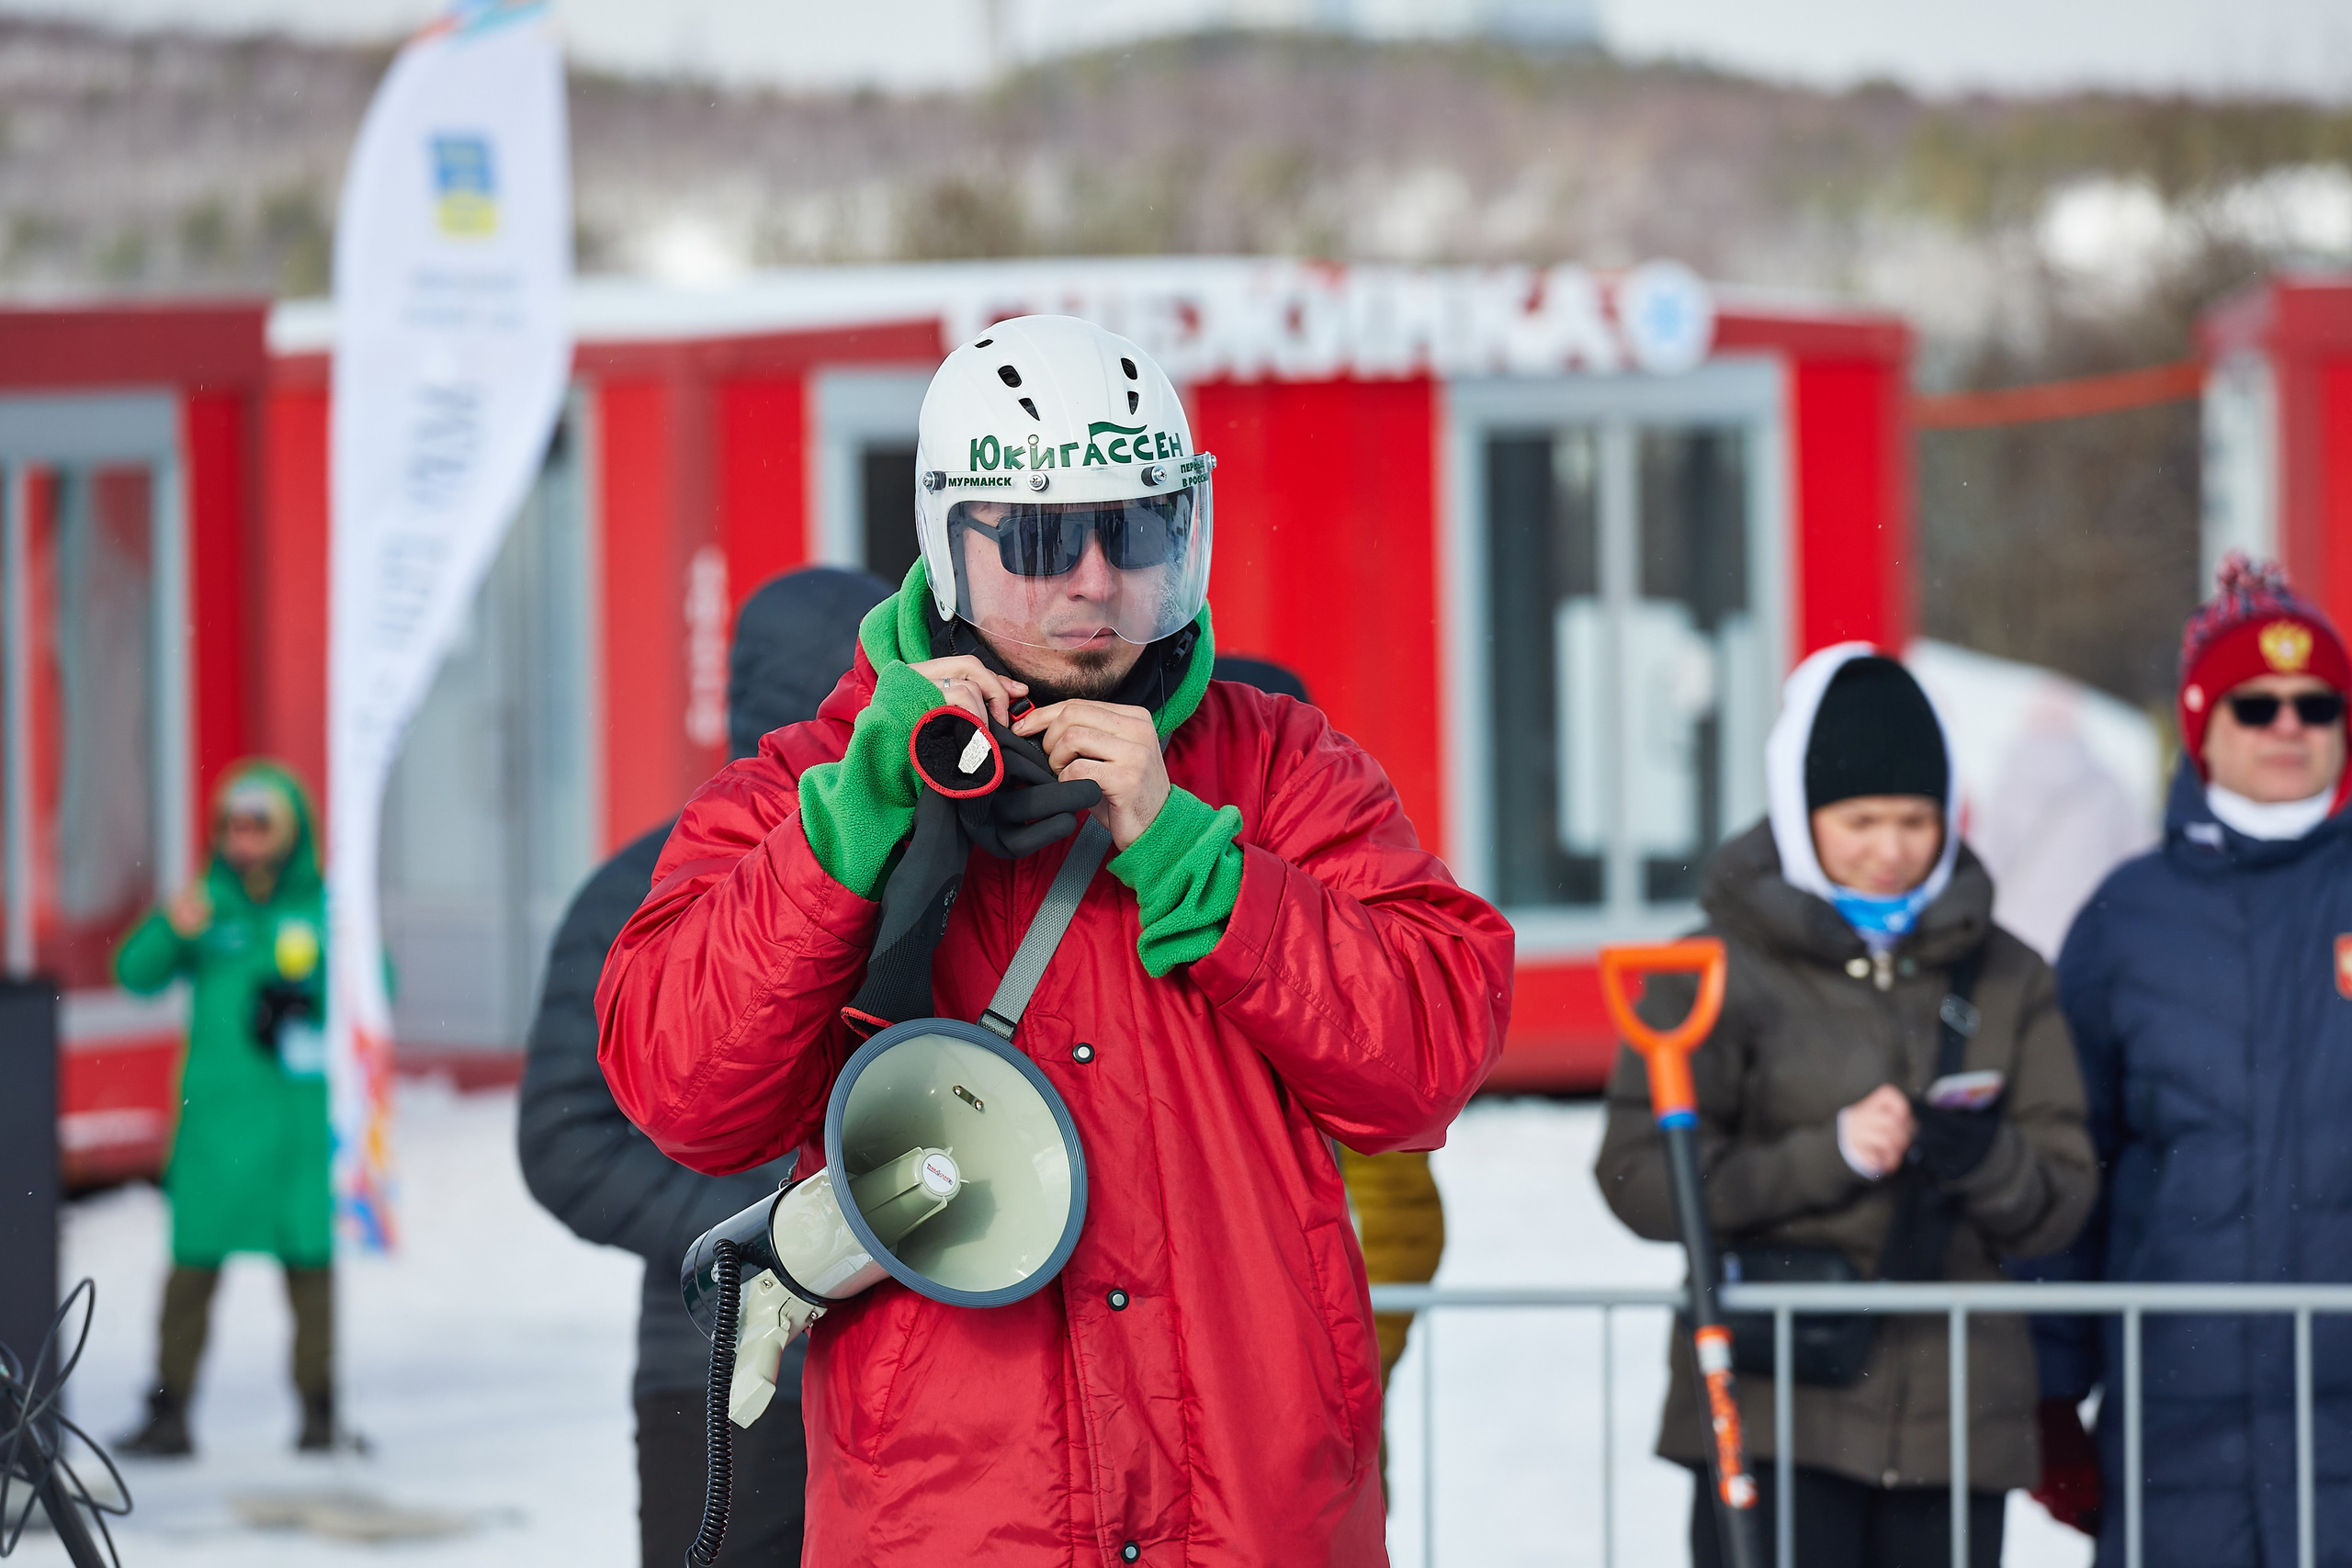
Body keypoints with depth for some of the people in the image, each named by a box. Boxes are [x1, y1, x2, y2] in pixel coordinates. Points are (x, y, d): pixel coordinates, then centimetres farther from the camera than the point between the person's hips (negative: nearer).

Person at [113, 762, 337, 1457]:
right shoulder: (208, 905, 6)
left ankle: (319, 1408, 13)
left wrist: (309, 1004, -12)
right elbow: (135, 974, -1)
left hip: (305, 1116, 0)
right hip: (216, 1111, 0)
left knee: (310, 1263, 3)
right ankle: (168, 1412, 2)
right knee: (194, 1263, -2)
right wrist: (171, 929, -19)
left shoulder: (326, 908, 4)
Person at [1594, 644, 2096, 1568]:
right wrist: (1828, 1154, -16)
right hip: (1771, 1415, -4)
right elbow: (1641, 1179, -6)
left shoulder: (2005, 978, 11)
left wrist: (1983, 1161, -15)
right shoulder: (1718, 971, 1)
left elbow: (2062, 1199, 7)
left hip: (1955, 1422, 4)